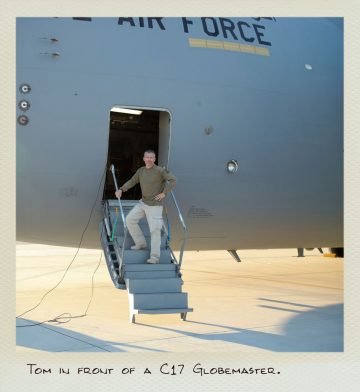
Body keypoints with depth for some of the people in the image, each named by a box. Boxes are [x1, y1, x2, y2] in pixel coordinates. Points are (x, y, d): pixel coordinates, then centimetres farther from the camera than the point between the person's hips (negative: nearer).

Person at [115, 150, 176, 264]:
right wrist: (121, 190, -2)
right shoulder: (141, 171, 5)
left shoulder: (160, 171, -15)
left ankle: (154, 257, -3)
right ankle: (141, 243, 17)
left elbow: (173, 180, -18)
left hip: (155, 205, -7)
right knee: (130, 219, 4)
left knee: (155, 229, -7)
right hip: (143, 203, 7)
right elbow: (132, 181, 12)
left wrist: (164, 193, -19)